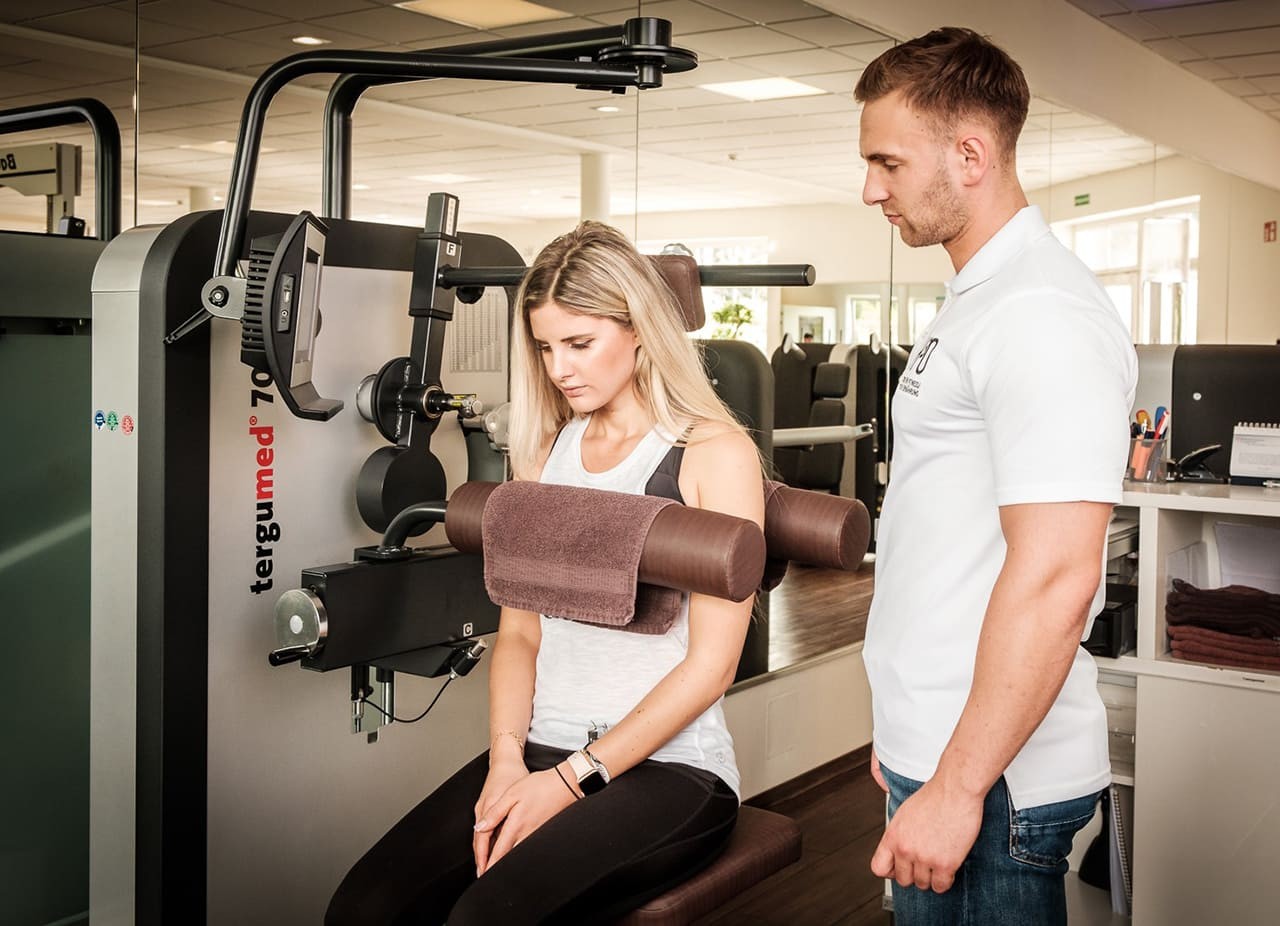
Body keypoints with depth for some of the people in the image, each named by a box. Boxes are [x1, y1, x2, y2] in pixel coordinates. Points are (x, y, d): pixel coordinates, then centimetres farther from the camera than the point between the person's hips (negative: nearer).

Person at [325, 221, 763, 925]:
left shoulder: (715, 454, -3)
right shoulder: (545, 451, 14)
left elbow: (711, 662, -9)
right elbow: (519, 630, 11)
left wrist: (570, 781, -13)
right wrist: (506, 758, -6)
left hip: (669, 766, -4)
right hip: (543, 753, 5)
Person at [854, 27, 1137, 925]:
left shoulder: (1041, 314, -18)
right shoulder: (977, 302, 13)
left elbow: (1056, 577, -25)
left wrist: (959, 788, -22)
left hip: (992, 779, -9)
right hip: (937, 751, 9)